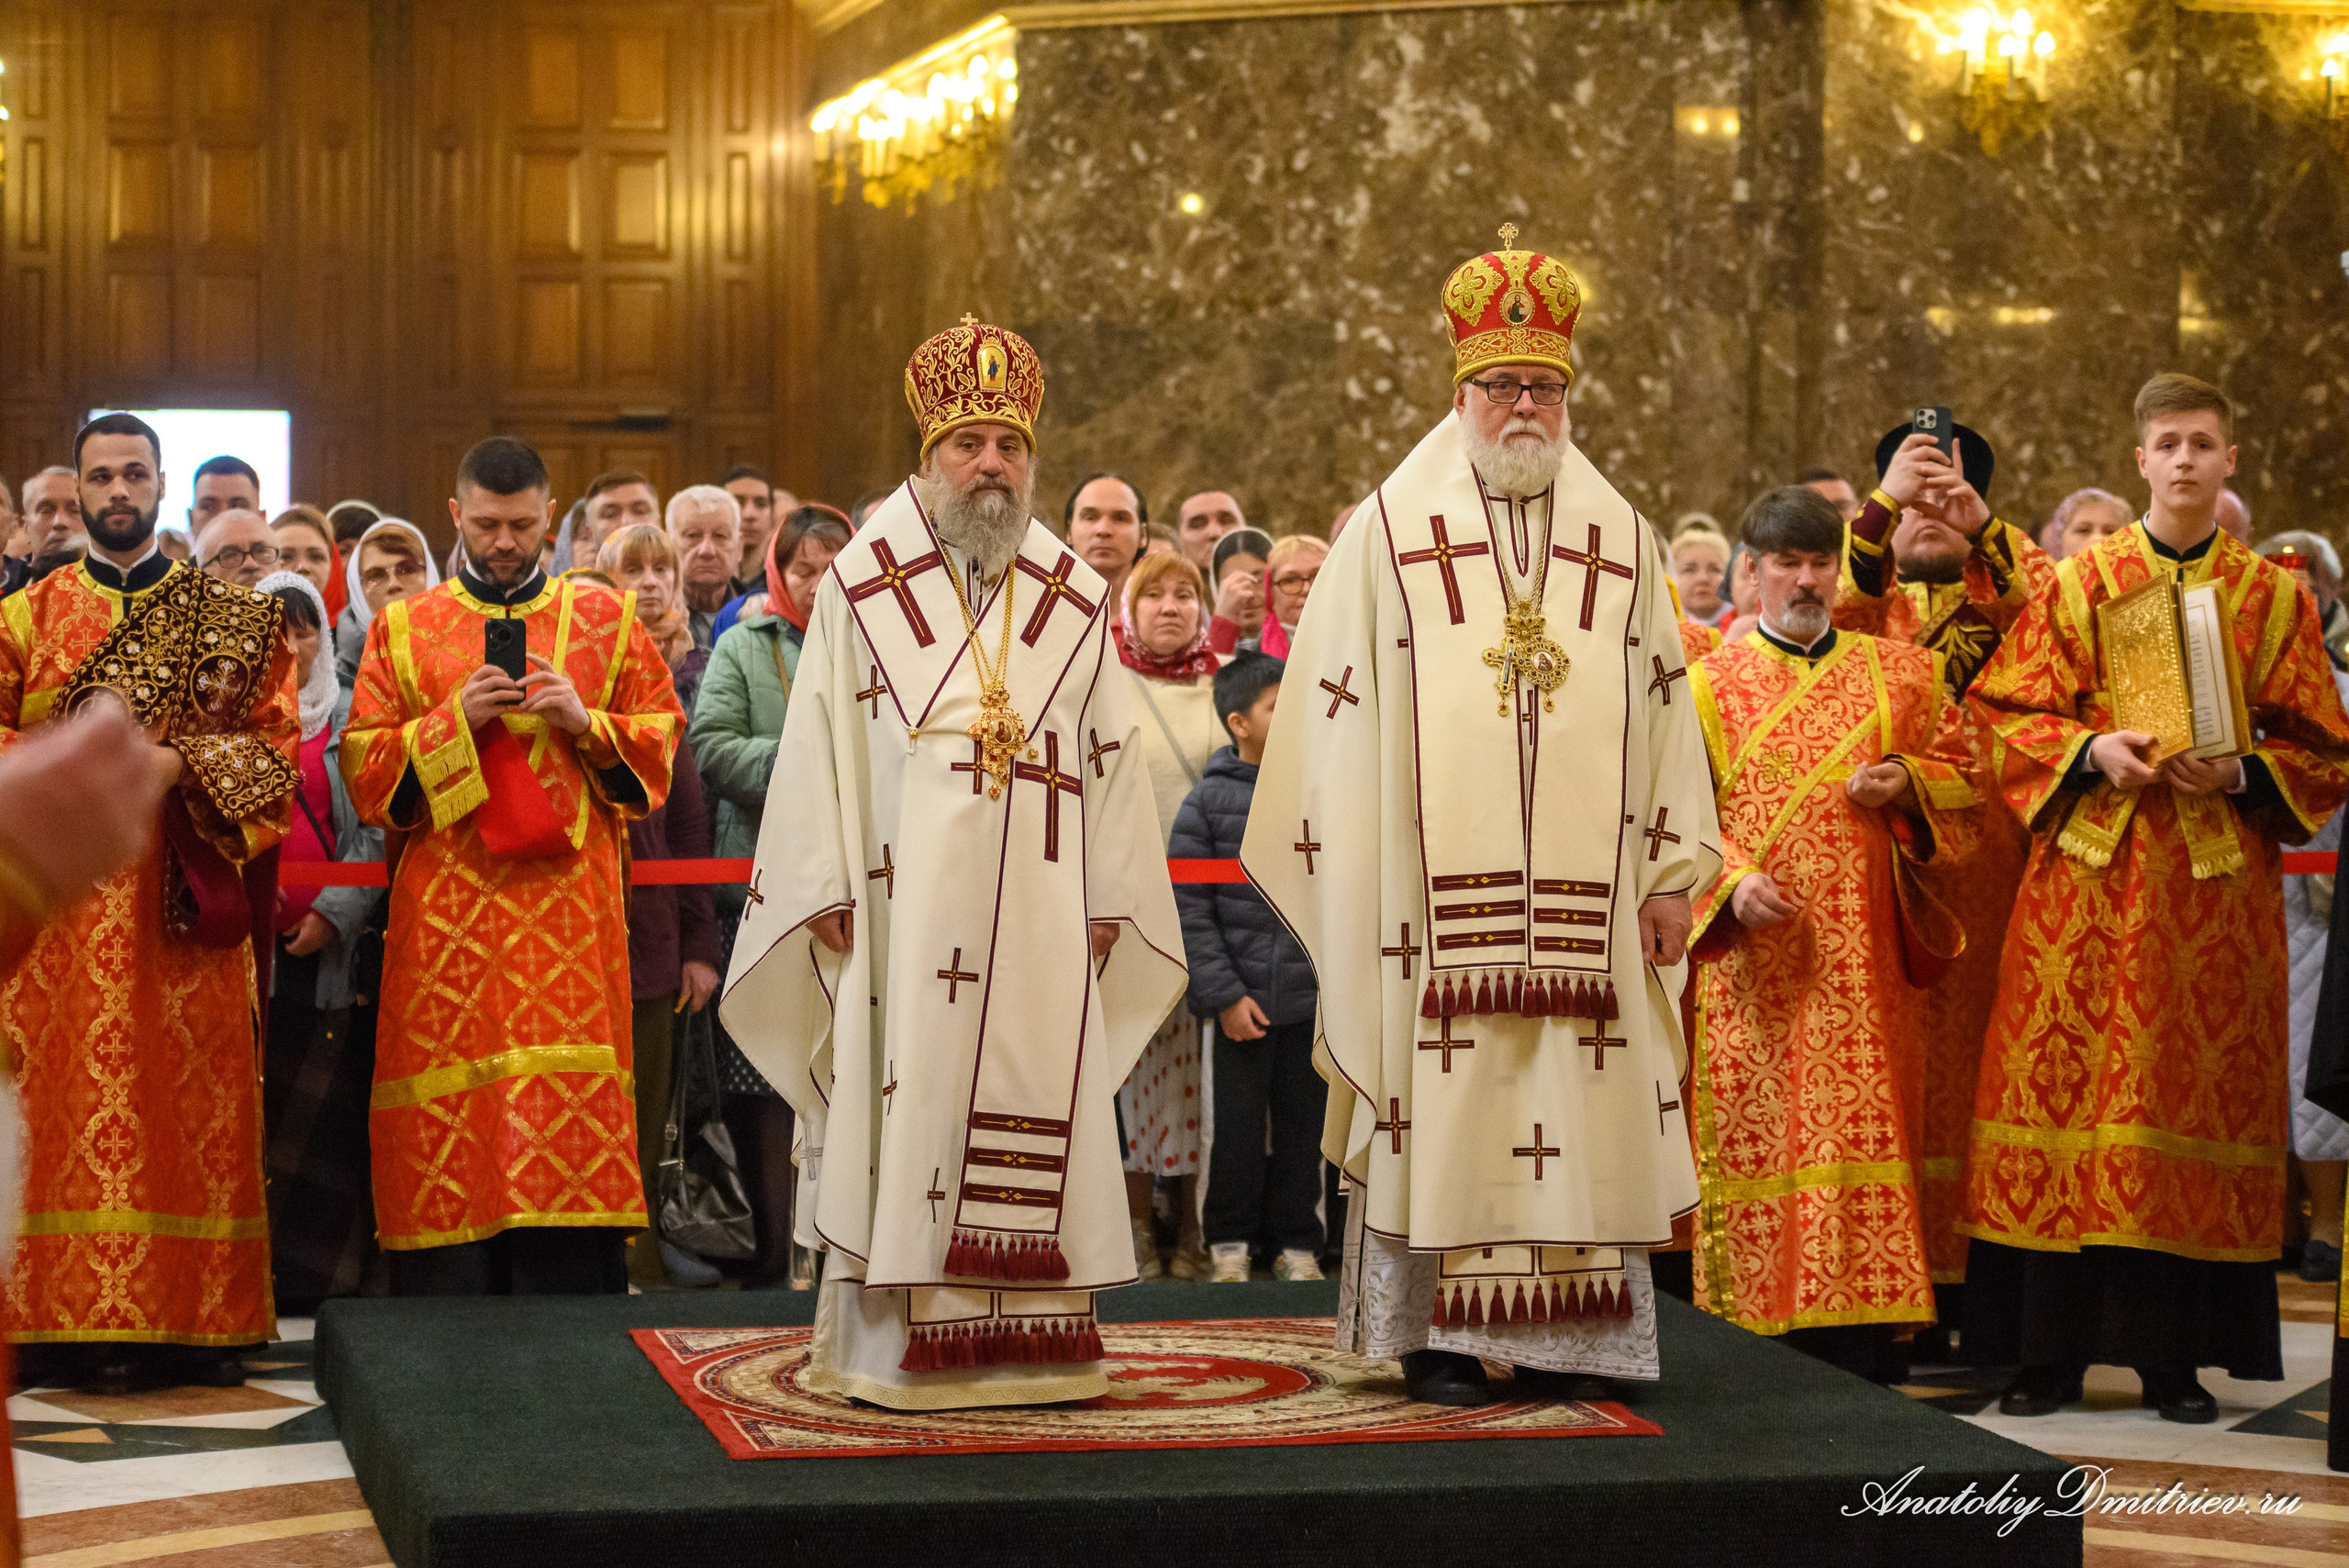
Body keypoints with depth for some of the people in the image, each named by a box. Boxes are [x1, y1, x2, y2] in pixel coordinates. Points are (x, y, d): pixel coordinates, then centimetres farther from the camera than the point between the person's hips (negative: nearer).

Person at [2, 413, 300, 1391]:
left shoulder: (230, 617, 11)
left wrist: (173, 761, -11)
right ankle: (79, 1322, -2)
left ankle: (201, 1320, 1)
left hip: (188, 892, 0)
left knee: (198, 1104, -2)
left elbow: (275, 744, 4)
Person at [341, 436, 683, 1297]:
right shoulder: (404, 629, 11)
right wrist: (453, 720, -8)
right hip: (447, 918, 0)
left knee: (571, 1109, -6)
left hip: (569, 909, 0)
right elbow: (363, 771, 6)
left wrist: (584, 722, -6)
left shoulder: (604, 618, 12)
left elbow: (661, 742, 12)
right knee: (451, 1127, -6)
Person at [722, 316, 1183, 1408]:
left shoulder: (1074, 602, 12)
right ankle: (899, 1343, 0)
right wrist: (826, 891, -5)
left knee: (1035, 1108, 0)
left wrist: (1108, 901, 7)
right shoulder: (863, 586, 5)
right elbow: (820, 740, 2)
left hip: (1038, 908, 2)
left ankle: (1026, 1339, 6)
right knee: (910, 1105, -4)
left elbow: (1110, 754, 12)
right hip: (907, 900, -2)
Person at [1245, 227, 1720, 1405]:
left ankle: (1564, 1333, 7)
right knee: (1447, 1105, -3)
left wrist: (1670, 872, 6)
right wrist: (1357, 877, -3)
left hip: (1583, 900, 3)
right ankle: (1441, 1333, 3)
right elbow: (1337, 714, 2)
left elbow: (1664, 718, 12)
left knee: (1574, 1107, 1)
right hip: (1433, 893, -2)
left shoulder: (1621, 544, 12)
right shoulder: (1390, 532, 4)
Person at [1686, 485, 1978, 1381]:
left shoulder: (1895, 674, 14)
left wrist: (1904, 784, -6)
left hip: (1863, 960, 1)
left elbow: (1963, 777, 15)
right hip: (1753, 955, -1)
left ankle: (1866, 1345, -4)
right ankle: (1765, 1332, 0)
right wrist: (1732, 879, -15)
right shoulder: (1711, 685, 10)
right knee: (1758, 1137, -4)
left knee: (1863, 1131, -5)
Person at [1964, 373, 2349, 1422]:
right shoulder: (2078, 583, 7)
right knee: (2073, 1090, -4)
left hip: (2218, 882, 1)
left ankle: (2174, 1356, 7)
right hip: (2091, 877, -1)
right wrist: (2092, 751, -13)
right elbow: (2010, 716, 4)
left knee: (2195, 1093, 0)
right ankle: (2051, 1353, 1)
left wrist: (2239, 775, -10)